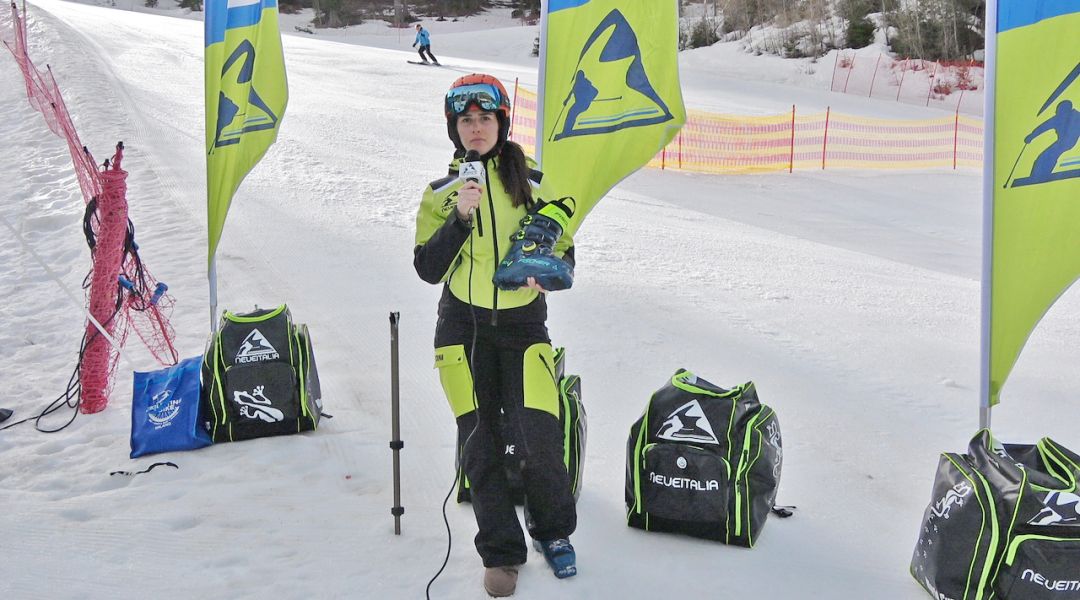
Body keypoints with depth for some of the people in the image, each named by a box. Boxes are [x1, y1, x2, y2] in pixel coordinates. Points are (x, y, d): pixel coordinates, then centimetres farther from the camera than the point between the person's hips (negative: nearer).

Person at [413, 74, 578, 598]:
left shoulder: (532, 184, 3)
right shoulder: (441, 193, 5)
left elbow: (564, 253, 9)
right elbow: (429, 269, -2)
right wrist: (460, 219, -15)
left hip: (523, 325, -1)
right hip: (464, 329, 1)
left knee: (540, 443, -11)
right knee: (479, 447, 2)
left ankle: (554, 531, 18)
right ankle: (501, 553, 19)